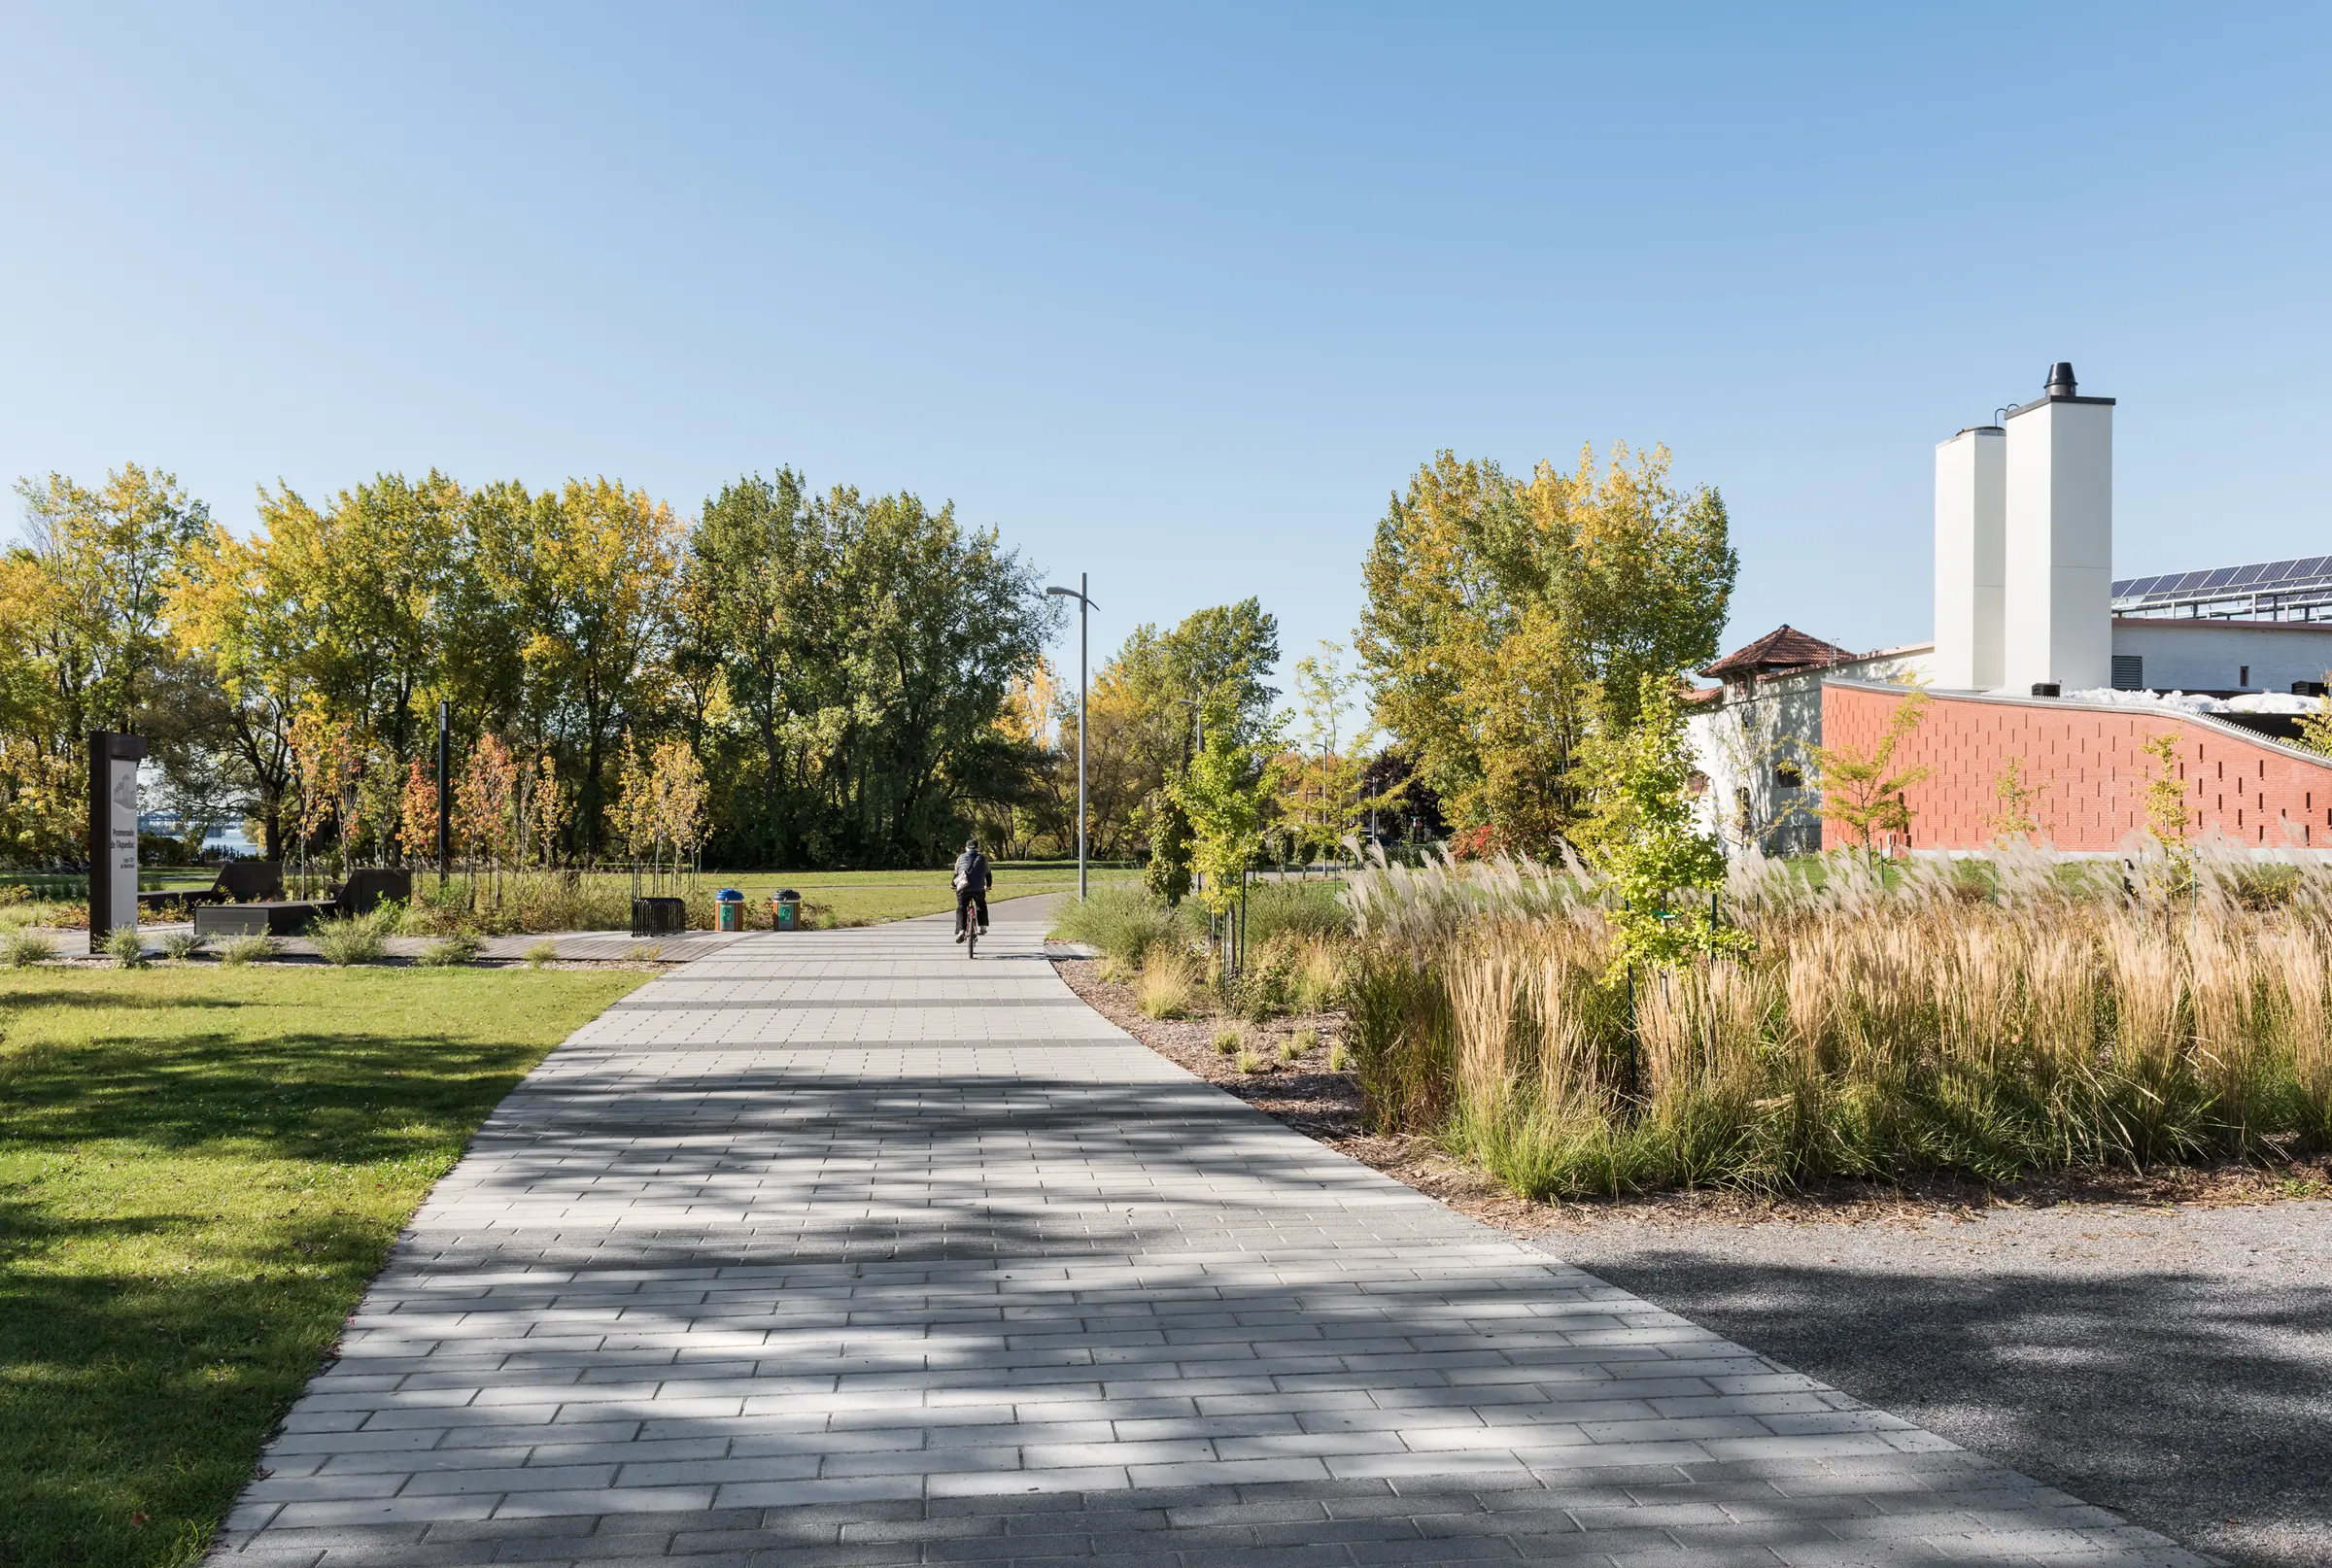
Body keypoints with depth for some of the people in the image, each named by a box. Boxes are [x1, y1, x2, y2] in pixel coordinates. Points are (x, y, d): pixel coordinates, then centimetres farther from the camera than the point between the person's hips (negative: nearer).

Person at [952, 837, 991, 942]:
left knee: (961, 908, 8)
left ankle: (961, 931, -12)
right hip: (979, 888, 1)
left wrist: (954, 885, 40)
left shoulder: (961, 857, 17)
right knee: (981, 906, 27)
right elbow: (988, 874, 23)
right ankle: (983, 927, 19)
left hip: (963, 887, -1)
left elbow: (956, 873, 23)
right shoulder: (982, 858, 16)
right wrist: (988, 886, 41)